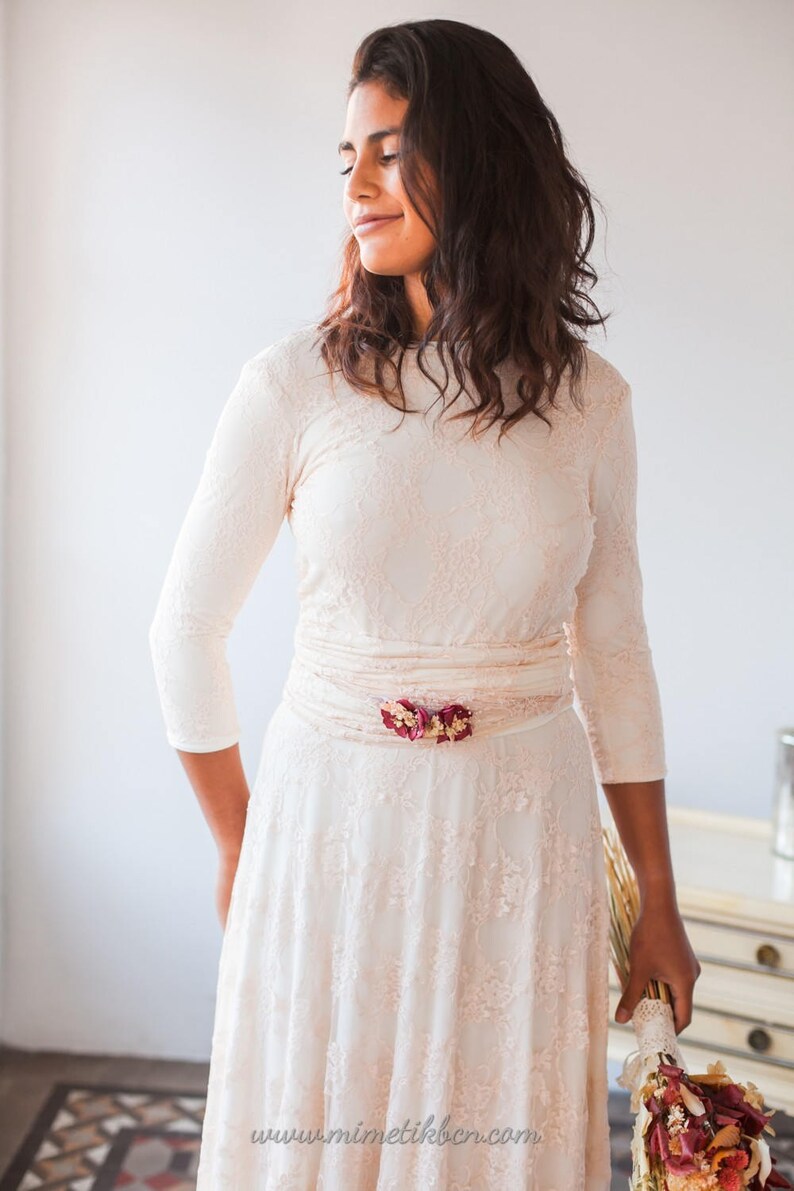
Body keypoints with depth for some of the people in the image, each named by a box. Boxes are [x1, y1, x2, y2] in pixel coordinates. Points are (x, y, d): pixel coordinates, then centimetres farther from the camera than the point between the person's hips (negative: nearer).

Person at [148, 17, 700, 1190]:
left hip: (524, 829, 2)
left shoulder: (589, 399, -2)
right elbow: (187, 629, 0)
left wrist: (658, 900, 8)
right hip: (332, 824, -1)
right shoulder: (295, 382, -8)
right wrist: (238, 847, 7)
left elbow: (615, 653, 5)